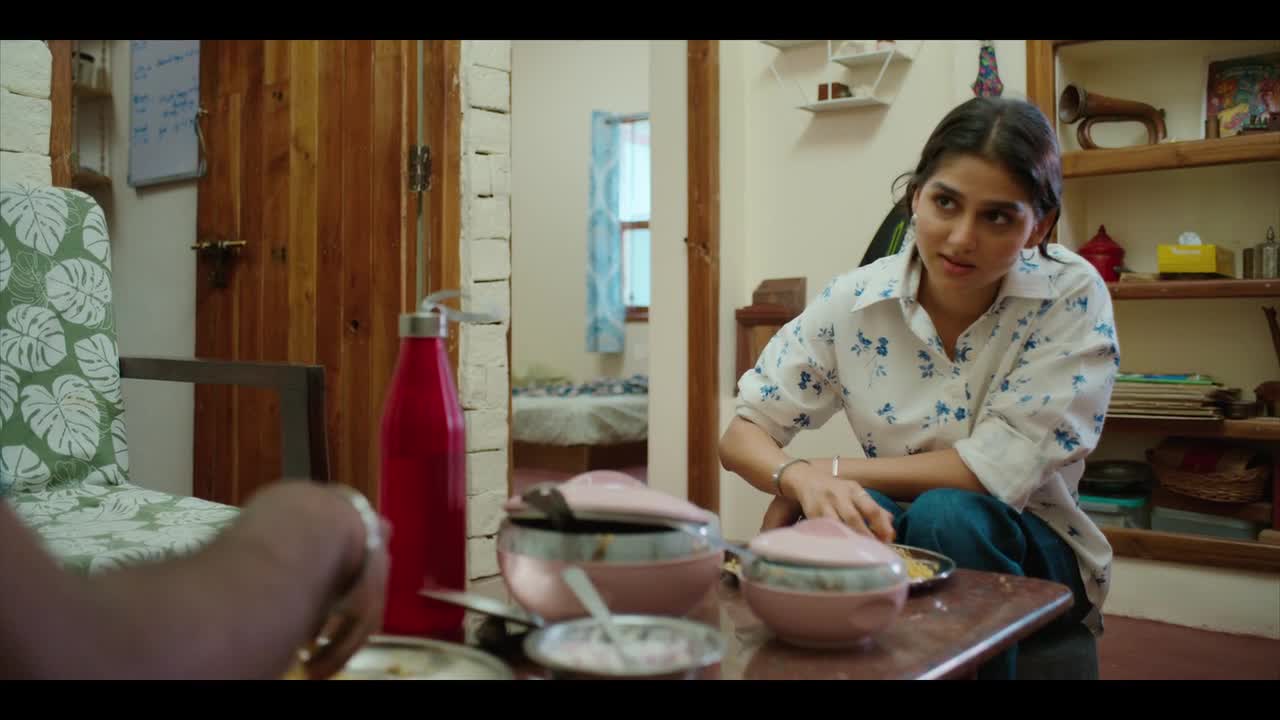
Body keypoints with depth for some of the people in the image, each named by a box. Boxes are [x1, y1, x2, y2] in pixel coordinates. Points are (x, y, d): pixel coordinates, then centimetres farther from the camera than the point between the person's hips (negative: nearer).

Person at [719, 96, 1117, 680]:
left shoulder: (1072, 298, -15)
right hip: (891, 538, 1)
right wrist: (801, 479, -30)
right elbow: (741, 435, -7)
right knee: (840, 514, -32)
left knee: (946, 516, -33)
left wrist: (830, 470, -21)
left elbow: (998, 470, -22)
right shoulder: (853, 302, -10)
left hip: (1032, 550, 0)